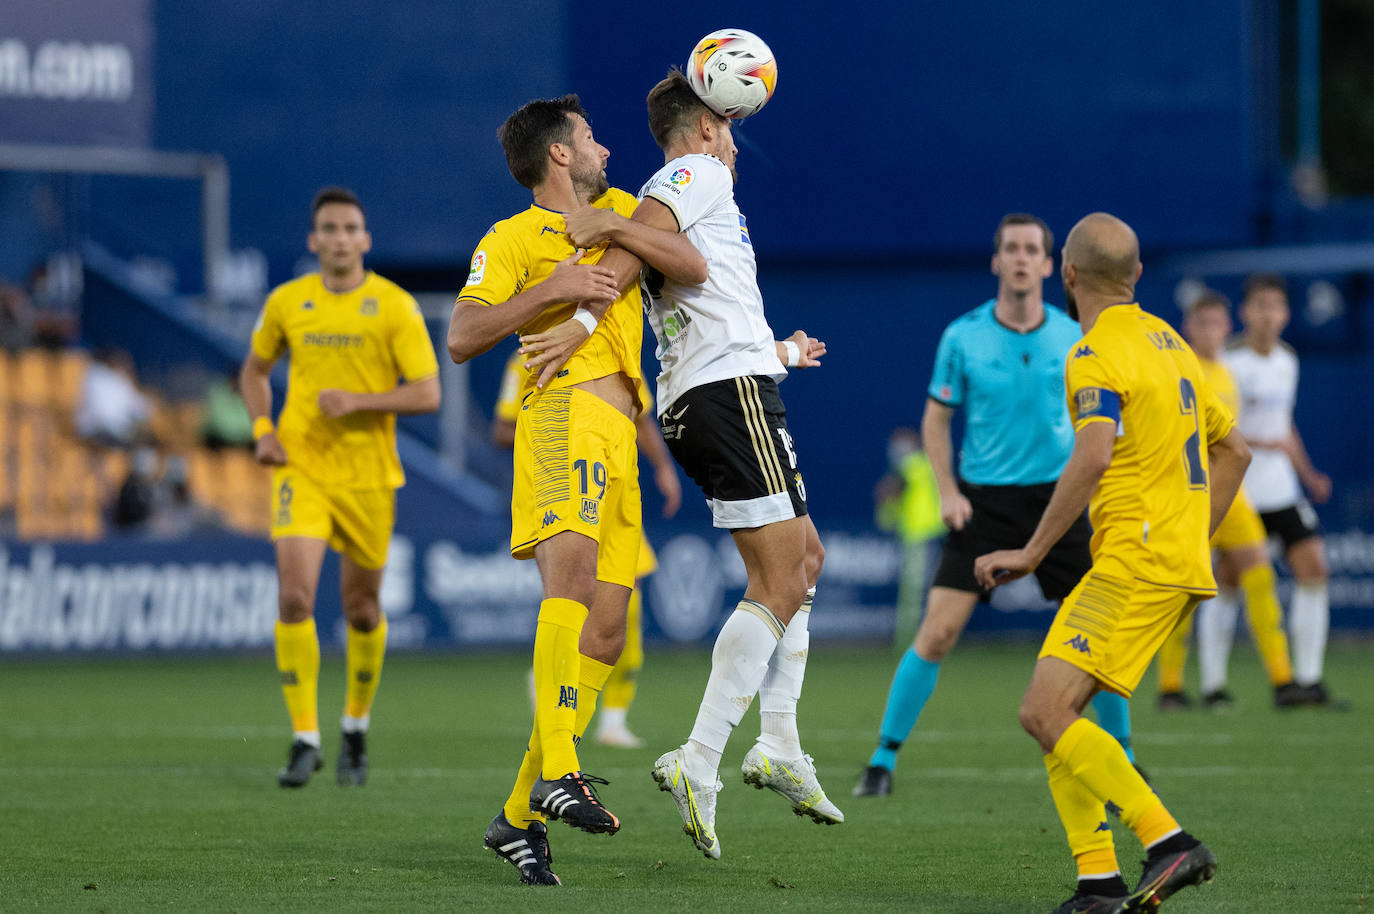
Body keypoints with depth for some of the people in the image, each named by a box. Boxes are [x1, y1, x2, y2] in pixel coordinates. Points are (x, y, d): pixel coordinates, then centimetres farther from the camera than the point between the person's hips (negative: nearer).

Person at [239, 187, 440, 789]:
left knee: (361, 608, 8)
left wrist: (359, 401, -20)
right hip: (301, 468, 1)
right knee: (294, 597, -15)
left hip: (368, 475, -1)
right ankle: (305, 740, -9)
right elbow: (254, 370, 20)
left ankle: (356, 727, 32)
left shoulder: (395, 306, -4)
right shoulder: (286, 302, 4)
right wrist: (263, 429, 3)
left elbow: (427, 394, -7)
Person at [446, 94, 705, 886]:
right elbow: (461, 338, -3)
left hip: (619, 434, 7)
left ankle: (519, 815, 3)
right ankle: (556, 772, -40)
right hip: (564, 409, -7)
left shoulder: (621, 209, 26)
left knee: (605, 634, -1)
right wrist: (551, 290, -12)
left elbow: (694, 267, 12)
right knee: (573, 570, -29)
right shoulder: (513, 239, 7)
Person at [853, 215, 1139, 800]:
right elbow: (935, 421, 4)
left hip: (1056, 497, 2)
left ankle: (1122, 758, 17)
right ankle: (883, 758, 0)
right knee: (938, 633, -11)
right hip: (983, 500, -2)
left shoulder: (1074, 338, 1)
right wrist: (948, 491, -7)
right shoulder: (962, 337, -4)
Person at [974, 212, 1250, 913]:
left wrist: (1032, 554, -21)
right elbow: (1233, 450, 25)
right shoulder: (1168, 343, 19)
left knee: (1047, 712, -15)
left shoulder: (1097, 355, -10)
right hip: (1181, 564, 10)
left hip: (1135, 565, -10)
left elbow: (1092, 459, -26)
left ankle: (1170, 843, -23)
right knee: (1053, 712, 8)